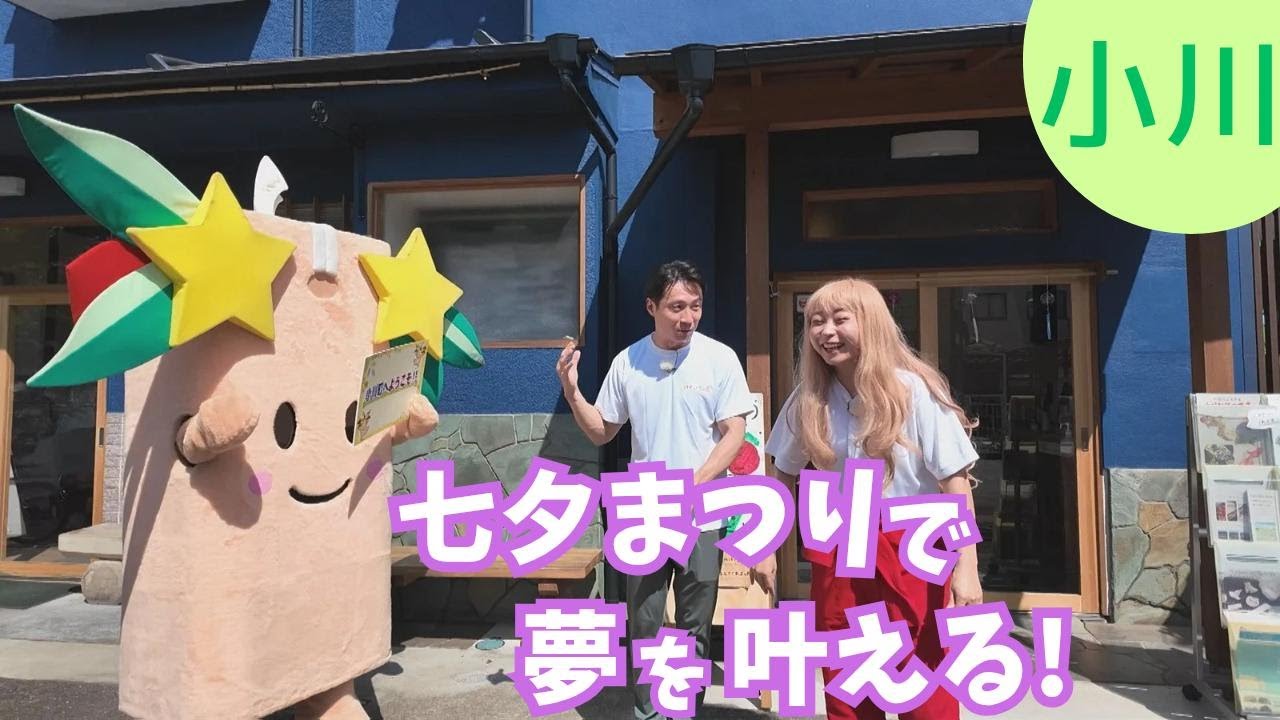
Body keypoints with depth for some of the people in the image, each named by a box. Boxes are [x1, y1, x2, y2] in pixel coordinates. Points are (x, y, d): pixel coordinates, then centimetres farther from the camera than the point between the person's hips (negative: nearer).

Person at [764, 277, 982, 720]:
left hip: (913, 555, -3)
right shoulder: (808, 400, -1)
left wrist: (966, 568, -17)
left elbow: (956, 483, -11)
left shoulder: (913, 391, -11)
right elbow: (784, 476, 11)